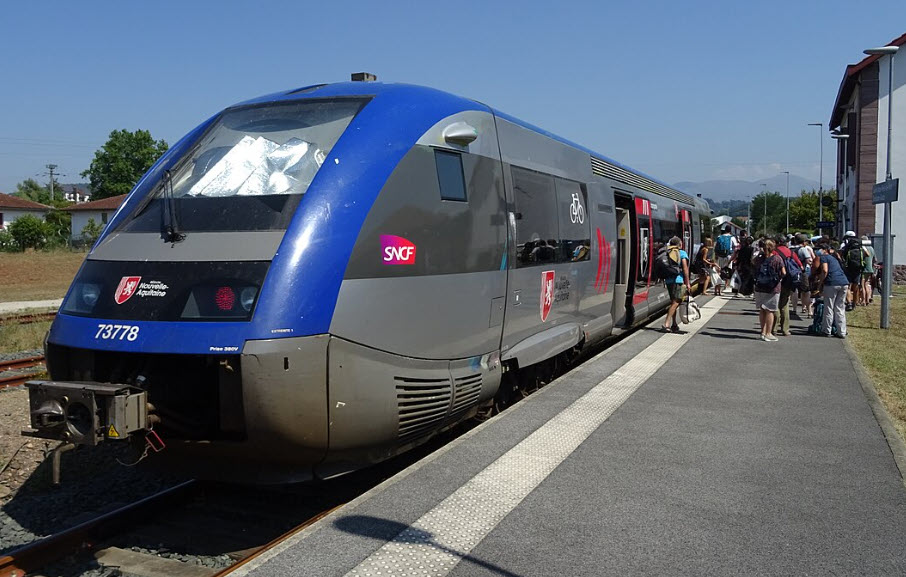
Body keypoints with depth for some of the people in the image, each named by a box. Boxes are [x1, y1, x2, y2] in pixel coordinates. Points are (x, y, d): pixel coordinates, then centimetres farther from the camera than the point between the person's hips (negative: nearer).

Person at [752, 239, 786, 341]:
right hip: (773, 289, -4)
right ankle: (768, 334, 4)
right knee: (770, 311, 2)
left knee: (762, 310, 12)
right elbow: (783, 273, -10)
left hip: (759, 288, 4)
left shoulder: (759, 258, -1)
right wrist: (779, 278, 7)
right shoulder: (777, 259, -11)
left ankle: (763, 331, 17)